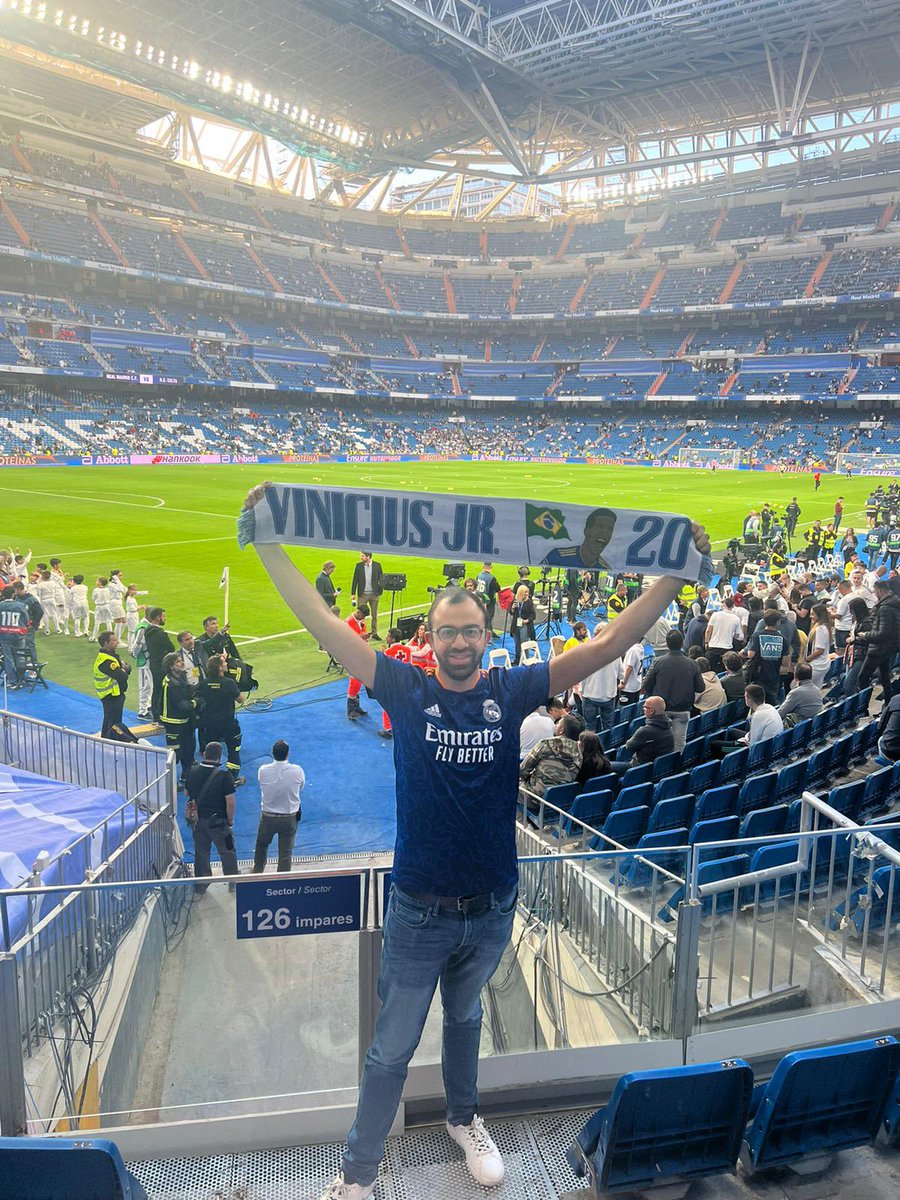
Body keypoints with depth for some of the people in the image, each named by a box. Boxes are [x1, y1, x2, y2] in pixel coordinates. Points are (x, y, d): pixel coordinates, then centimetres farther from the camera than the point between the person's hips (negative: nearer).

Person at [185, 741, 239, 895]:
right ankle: (233, 881, 30)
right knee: (227, 852, 16)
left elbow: (187, 792, 7)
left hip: (197, 820, 4)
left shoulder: (192, 771, -9)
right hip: (218, 821, -4)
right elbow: (230, 801, -20)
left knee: (200, 852, 19)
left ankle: (200, 886, 30)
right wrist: (230, 820, -6)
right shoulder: (224, 776, -22)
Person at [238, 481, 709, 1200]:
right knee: (393, 1046, 12)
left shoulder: (512, 693, -8)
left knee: (465, 1019, 28)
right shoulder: (406, 690, -11)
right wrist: (268, 544, -19)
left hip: (492, 905, 2)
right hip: (420, 909, -2)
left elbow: (611, 643, -11)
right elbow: (322, 623, -15)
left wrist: (678, 573, -15)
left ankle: (465, 1119, 54)